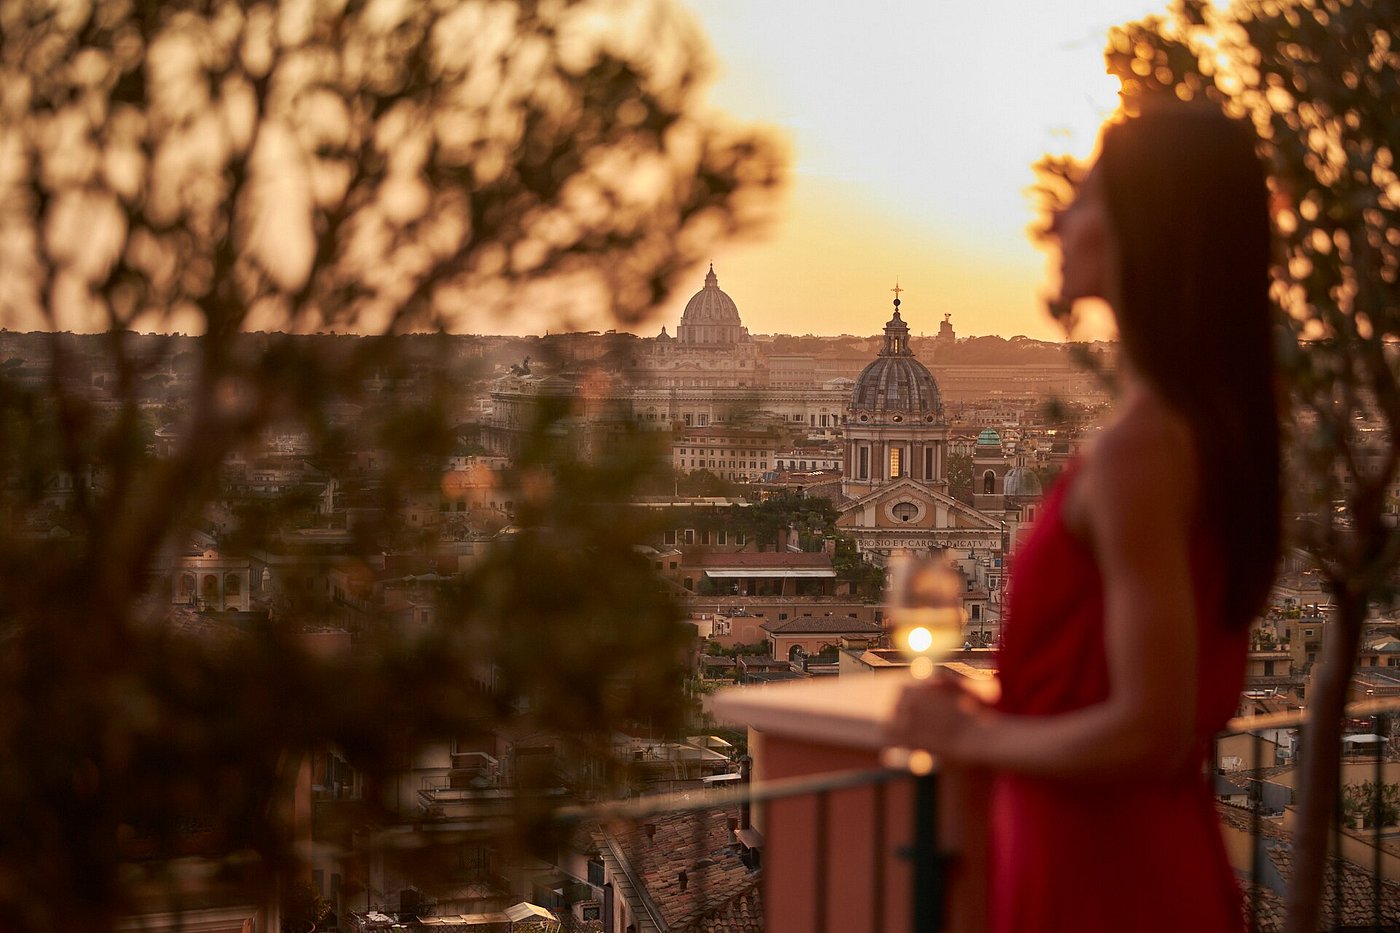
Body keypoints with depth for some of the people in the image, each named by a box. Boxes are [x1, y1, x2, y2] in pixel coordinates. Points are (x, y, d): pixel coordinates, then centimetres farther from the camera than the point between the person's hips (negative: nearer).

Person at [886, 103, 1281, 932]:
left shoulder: (1139, 447, -21)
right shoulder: (1219, 424, 5)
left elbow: (1147, 730, -23)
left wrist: (971, 736, -10)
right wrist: (995, 711, 15)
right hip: (1173, 855, 8)